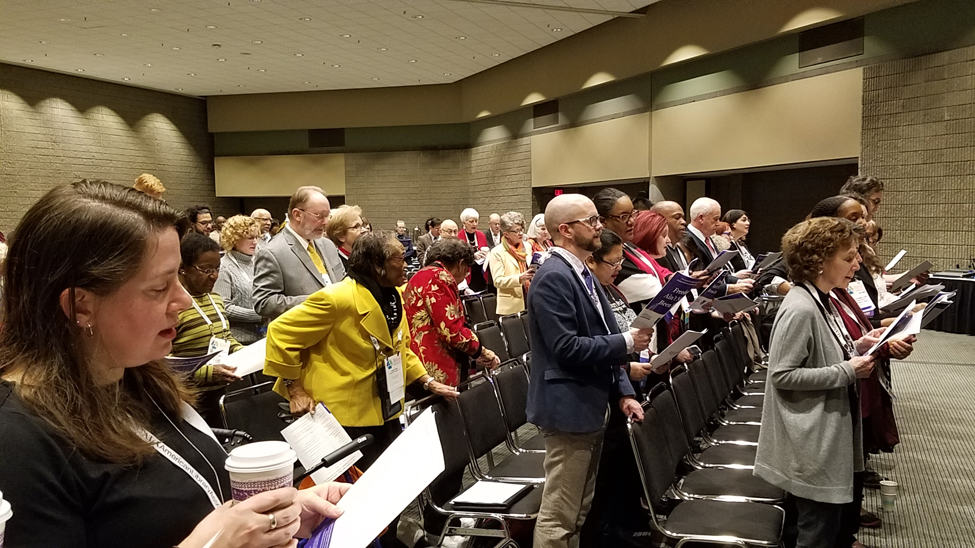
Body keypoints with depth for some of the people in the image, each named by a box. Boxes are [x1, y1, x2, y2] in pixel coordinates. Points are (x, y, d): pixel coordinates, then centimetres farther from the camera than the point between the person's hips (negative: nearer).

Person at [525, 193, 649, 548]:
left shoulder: (582, 274, 13)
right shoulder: (553, 277, -17)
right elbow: (566, 347, -24)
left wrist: (622, 392, 7)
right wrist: (626, 342, -16)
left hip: (590, 407, 10)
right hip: (569, 410, -10)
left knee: (578, 512, 19)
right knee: (559, 516, 0)